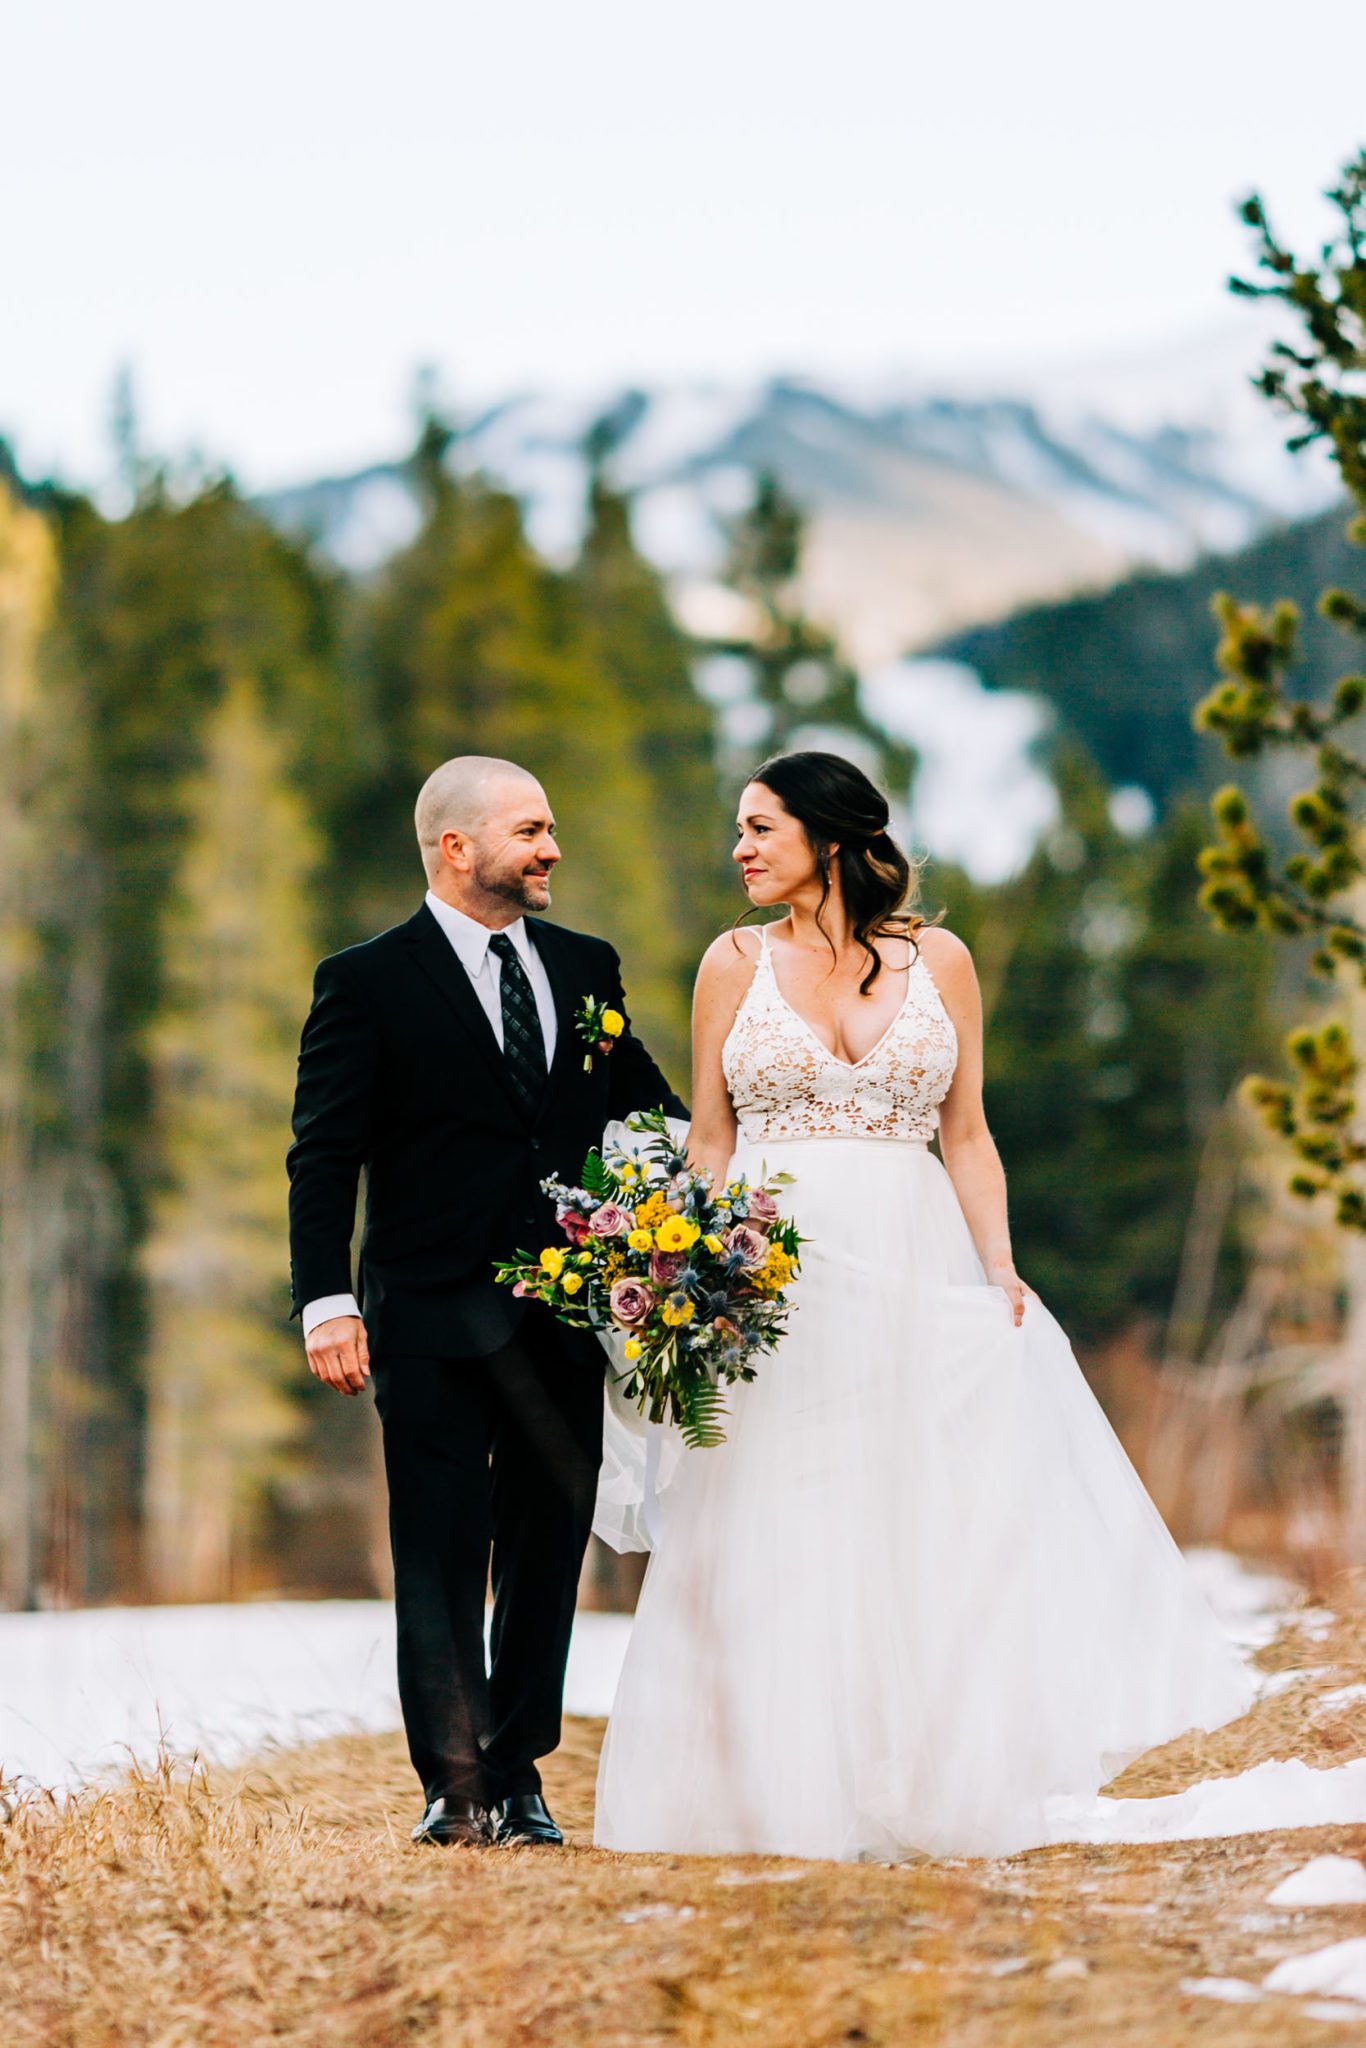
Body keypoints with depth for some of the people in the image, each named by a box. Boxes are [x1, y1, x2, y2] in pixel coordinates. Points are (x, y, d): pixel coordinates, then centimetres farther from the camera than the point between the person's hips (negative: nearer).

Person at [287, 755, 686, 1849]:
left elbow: (649, 1105, 15)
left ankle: (519, 1777, 18)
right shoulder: (368, 981, -3)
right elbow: (324, 1157, -5)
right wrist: (328, 1304, -14)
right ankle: (455, 1788, 4)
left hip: (567, 1316, 5)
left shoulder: (586, 969, 12)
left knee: (548, 1557, 9)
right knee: (441, 1563, -1)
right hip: (433, 1319, -5)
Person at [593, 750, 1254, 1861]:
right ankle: (791, 1789, 4)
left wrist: (999, 1266, -4)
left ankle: (938, 1790, 5)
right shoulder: (737, 963, 7)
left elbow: (967, 1136, 8)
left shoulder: (938, 959, 7)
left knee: (940, 1533, -3)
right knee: (779, 1541, -2)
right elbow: (709, 1140, 8)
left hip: (915, 1269, 1)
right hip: (772, 1271, 0)